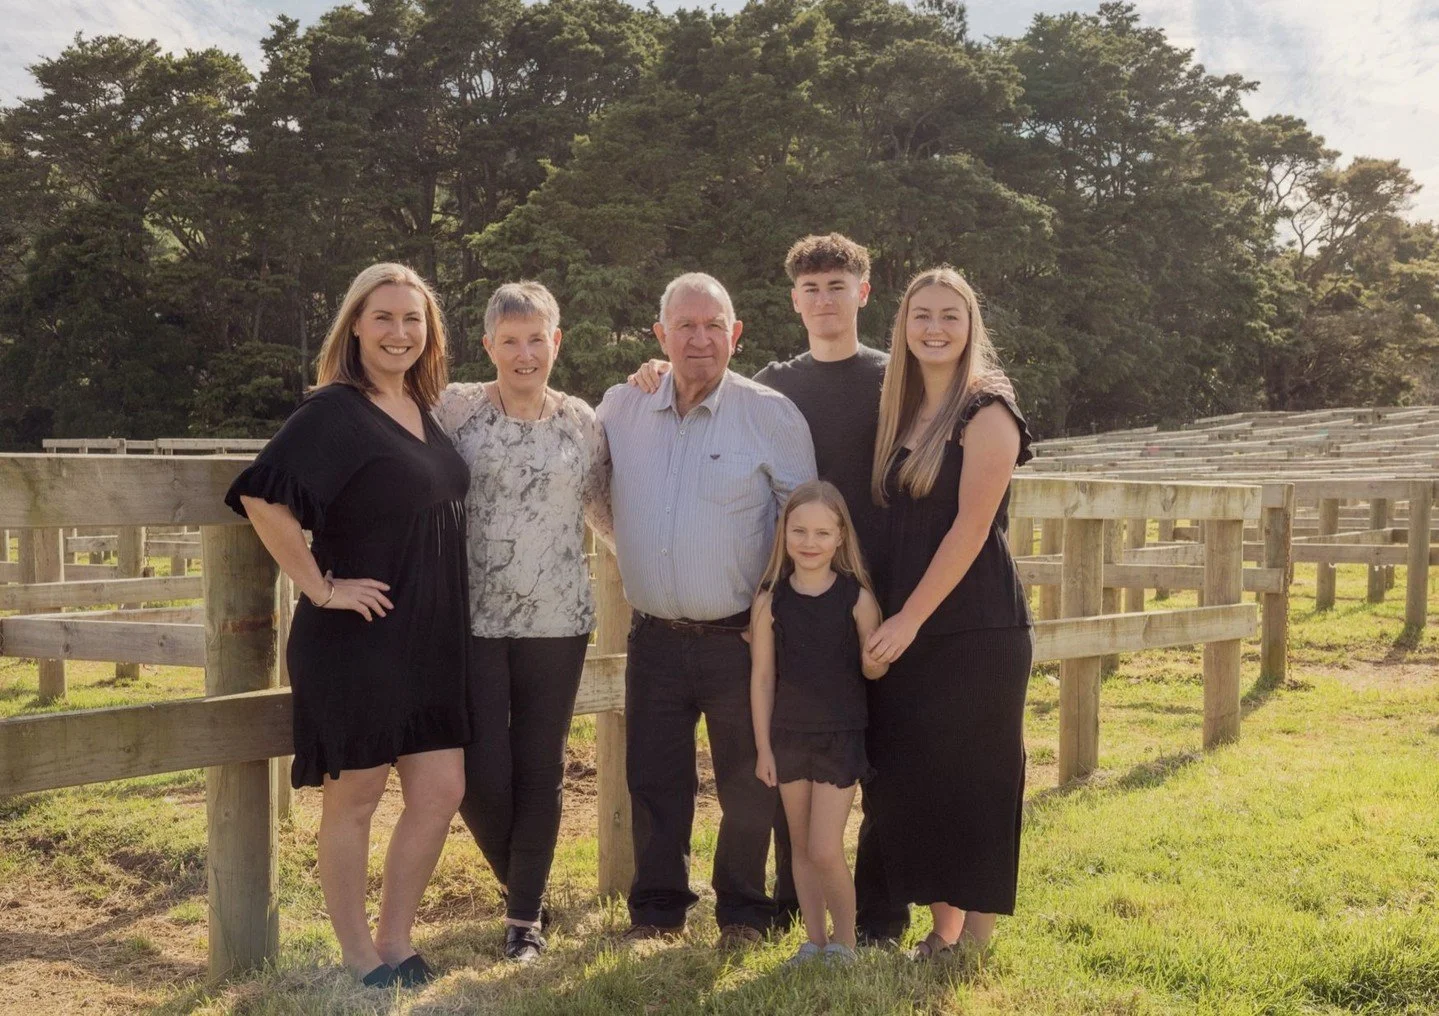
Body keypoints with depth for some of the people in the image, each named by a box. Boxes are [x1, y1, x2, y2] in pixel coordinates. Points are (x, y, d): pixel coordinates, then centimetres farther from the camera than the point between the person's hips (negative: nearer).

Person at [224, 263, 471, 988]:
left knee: (440, 793, 8)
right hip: (355, 638, -7)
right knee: (354, 798, 5)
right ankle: (358, 959, 19)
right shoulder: (334, 409, -12)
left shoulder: (424, 410, 10)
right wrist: (318, 585, -19)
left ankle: (395, 941, 24)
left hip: (431, 639, 7)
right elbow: (262, 497, -22)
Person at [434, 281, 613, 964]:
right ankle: (517, 881, 30)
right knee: (481, 774, 0)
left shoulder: (582, 421, 6)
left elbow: (606, 513, 12)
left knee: (540, 772, 7)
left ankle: (525, 916, 23)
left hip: (557, 624, 2)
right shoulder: (455, 408, -1)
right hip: (473, 622, -1)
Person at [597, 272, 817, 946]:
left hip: (741, 637, -2)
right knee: (653, 778, 10)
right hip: (654, 636, 3)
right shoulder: (620, 408, 4)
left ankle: (742, 910, 25)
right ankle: (656, 906, 27)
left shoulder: (771, 414, -5)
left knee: (748, 783, 7)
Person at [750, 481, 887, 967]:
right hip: (788, 736, 3)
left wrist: (875, 661, -25)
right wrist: (764, 747, 0)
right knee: (801, 847, 12)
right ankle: (814, 940, 26)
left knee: (825, 851, -5)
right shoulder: (770, 600, -3)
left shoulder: (857, 597, -7)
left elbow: (872, 669, -1)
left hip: (841, 736, -3)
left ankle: (844, 941, 16)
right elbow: (762, 677, 1)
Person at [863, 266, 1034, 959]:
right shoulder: (901, 412, 13)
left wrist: (909, 619, -16)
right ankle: (942, 929, 20)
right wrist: (880, 613, 4)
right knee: (913, 779, 8)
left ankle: (975, 940, 13)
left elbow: (971, 526, -15)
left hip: (976, 626, -7)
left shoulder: (988, 410, -8)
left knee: (972, 779, 0)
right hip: (904, 628, 7)